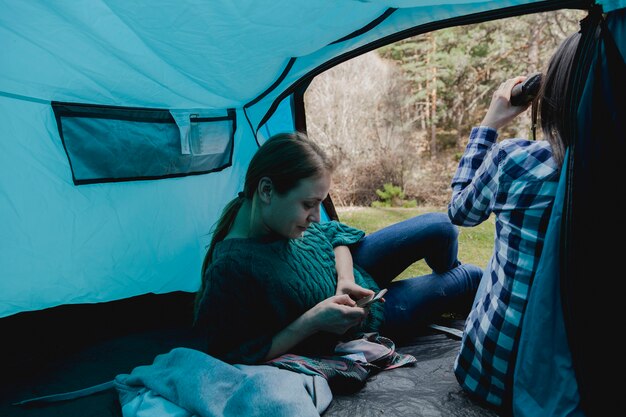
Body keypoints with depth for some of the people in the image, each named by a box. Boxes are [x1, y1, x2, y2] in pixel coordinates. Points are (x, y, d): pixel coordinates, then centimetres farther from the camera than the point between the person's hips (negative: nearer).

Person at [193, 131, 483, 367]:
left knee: (439, 227, 5)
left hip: (346, 268, 6)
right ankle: (458, 282, 45)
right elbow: (237, 357, -31)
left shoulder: (283, 214, -18)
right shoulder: (231, 268, -40)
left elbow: (332, 232, 1)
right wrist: (311, 322, -35)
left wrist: (345, 277, -18)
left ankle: (448, 277, 40)